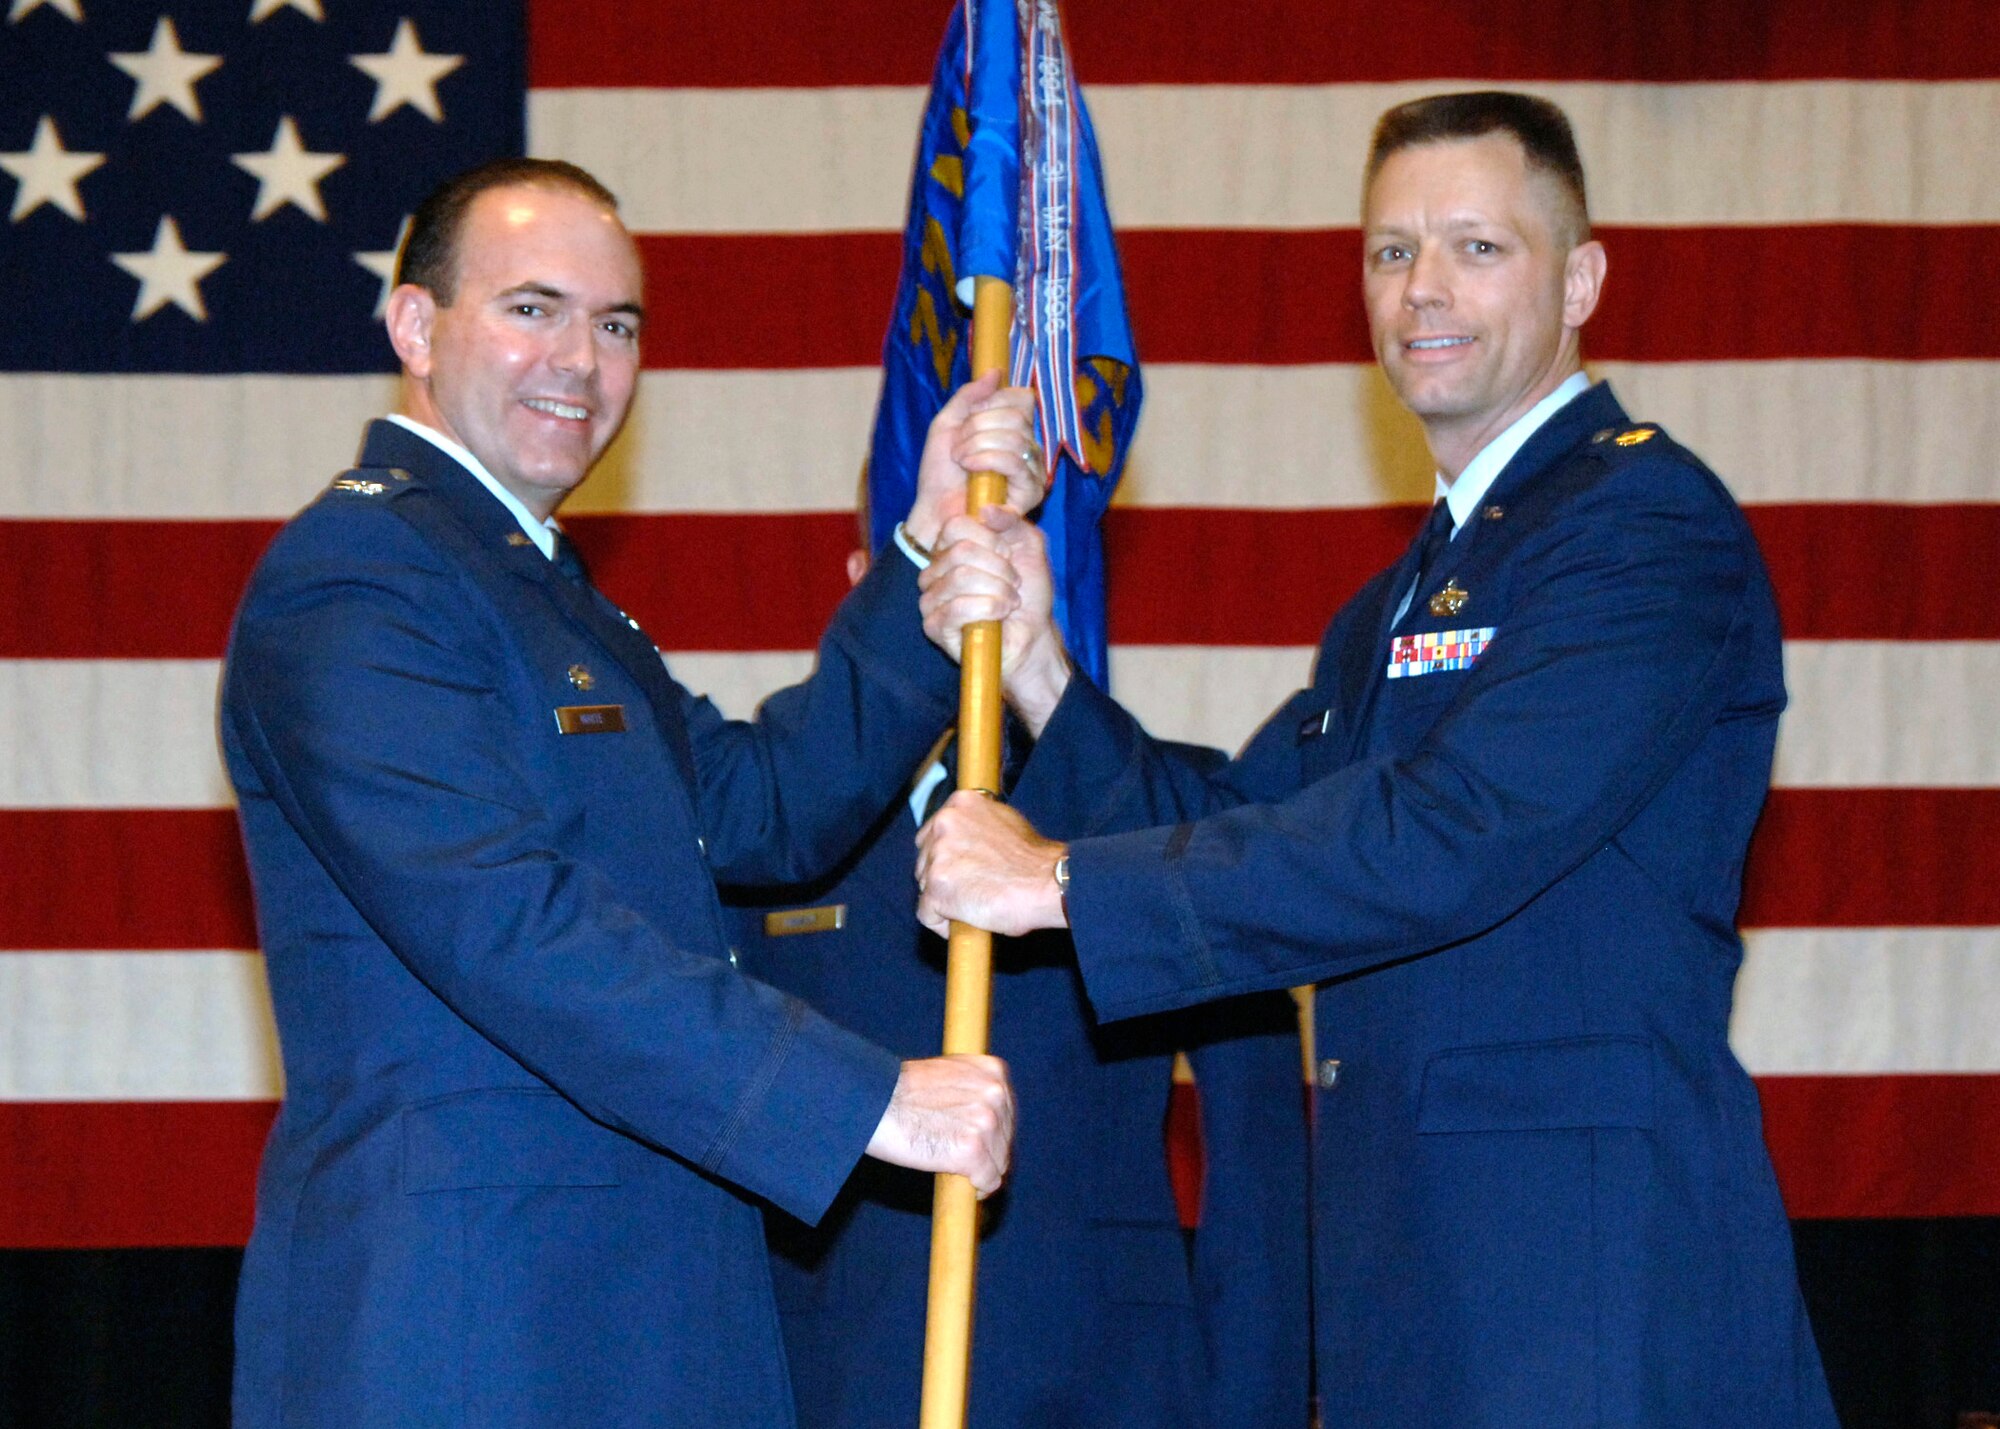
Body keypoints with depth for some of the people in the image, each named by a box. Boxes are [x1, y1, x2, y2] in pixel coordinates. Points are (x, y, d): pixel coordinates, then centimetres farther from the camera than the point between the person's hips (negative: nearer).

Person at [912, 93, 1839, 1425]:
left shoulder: (1645, 517, -9)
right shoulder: (1409, 592, 22)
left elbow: (1455, 838, -20)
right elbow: (1235, 826, 16)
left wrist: (1063, 882, -17)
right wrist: (1036, 668, -1)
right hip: (1420, 1264, 8)